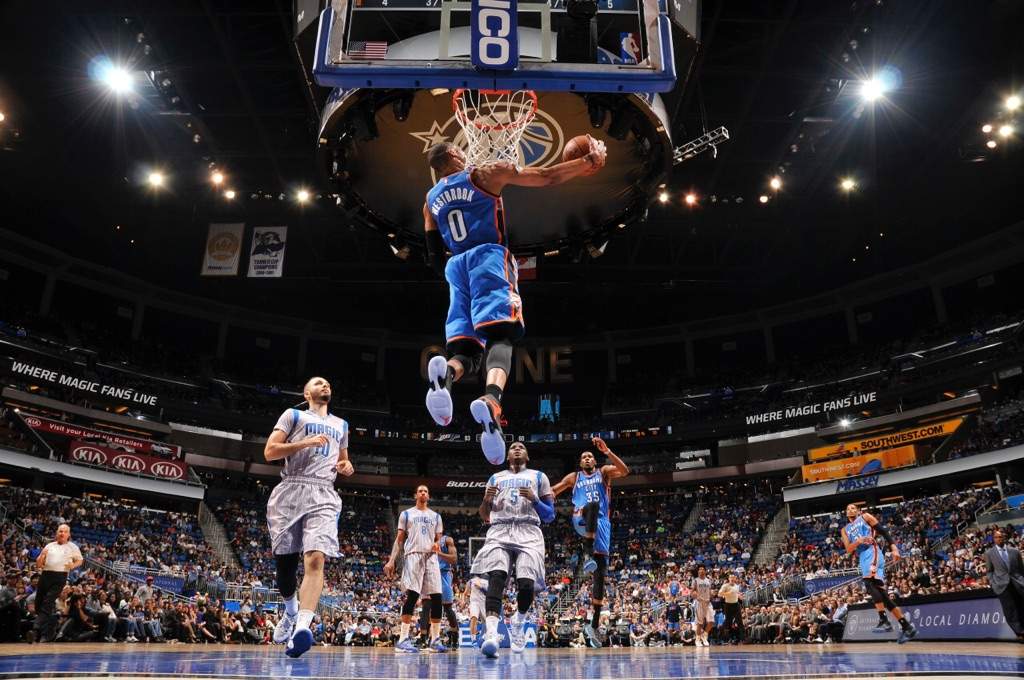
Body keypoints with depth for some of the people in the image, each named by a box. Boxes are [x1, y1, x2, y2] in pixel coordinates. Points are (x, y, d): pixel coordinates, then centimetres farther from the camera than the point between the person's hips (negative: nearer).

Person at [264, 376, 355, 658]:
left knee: (315, 560, -20)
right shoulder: (293, 415, 12)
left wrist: (346, 466, 11)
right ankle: (290, 613, 33)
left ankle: (302, 627, -32)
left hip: (323, 495, 2)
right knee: (285, 562, 5)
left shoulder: (340, 424, 25)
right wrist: (306, 443, -10)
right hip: (291, 492, -1)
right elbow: (269, 452, 1)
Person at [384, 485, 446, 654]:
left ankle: (434, 639, 3)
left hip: (431, 557, 4)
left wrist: (437, 545, -6)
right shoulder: (406, 514, 12)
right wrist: (391, 561, 1)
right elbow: (399, 539, 10)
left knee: (436, 598, -4)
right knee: (412, 595, -16)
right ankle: (403, 639, -13)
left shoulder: (436, 516, 20)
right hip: (413, 555, -4)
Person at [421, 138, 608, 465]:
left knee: (464, 348, 0)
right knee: (500, 336, -19)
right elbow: (547, 177, 5)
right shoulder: (486, 173, 9)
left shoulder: (430, 200, 23)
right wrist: (588, 162, 15)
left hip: (456, 266, 5)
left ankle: (445, 372, -38)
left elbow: (435, 258, 22)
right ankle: (491, 399, -48)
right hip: (488, 256, -5)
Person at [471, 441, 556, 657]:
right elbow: (484, 516, 23)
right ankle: (491, 634, -34)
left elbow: (550, 516, 15)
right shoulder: (496, 477, 26)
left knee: (526, 584, -17)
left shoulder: (538, 477, 20)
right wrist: (486, 499, 1)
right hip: (499, 531, 1)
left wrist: (534, 499, -4)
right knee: (496, 578, -24)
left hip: (528, 532, -1)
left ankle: (518, 624, 13)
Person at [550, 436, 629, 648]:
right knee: (593, 505, -38)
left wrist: (607, 452, -15)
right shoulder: (574, 477, 19)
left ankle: (593, 625, 2)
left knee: (600, 575, -4)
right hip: (582, 521, -1)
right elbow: (553, 491, 20)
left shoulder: (604, 472, 15)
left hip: (602, 524, 1)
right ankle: (588, 554, -39)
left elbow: (624, 471, -4)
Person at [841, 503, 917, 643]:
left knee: (869, 582, -29)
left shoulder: (865, 517, 12)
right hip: (863, 559, 6)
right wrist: (858, 541, -10)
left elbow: (884, 531, 3)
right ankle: (907, 627, 7)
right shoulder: (845, 530, 24)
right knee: (882, 594, 3)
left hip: (872, 553, -6)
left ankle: (884, 620, -32)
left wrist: (894, 548, -11)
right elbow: (848, 550, 10)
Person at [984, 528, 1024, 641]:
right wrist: (992, 583, -1)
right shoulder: (989, 553, 5)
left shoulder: (1015, 551, 9)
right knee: (1010, 611, -3)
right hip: (1002, 585, -1)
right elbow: (989, 570, 10)